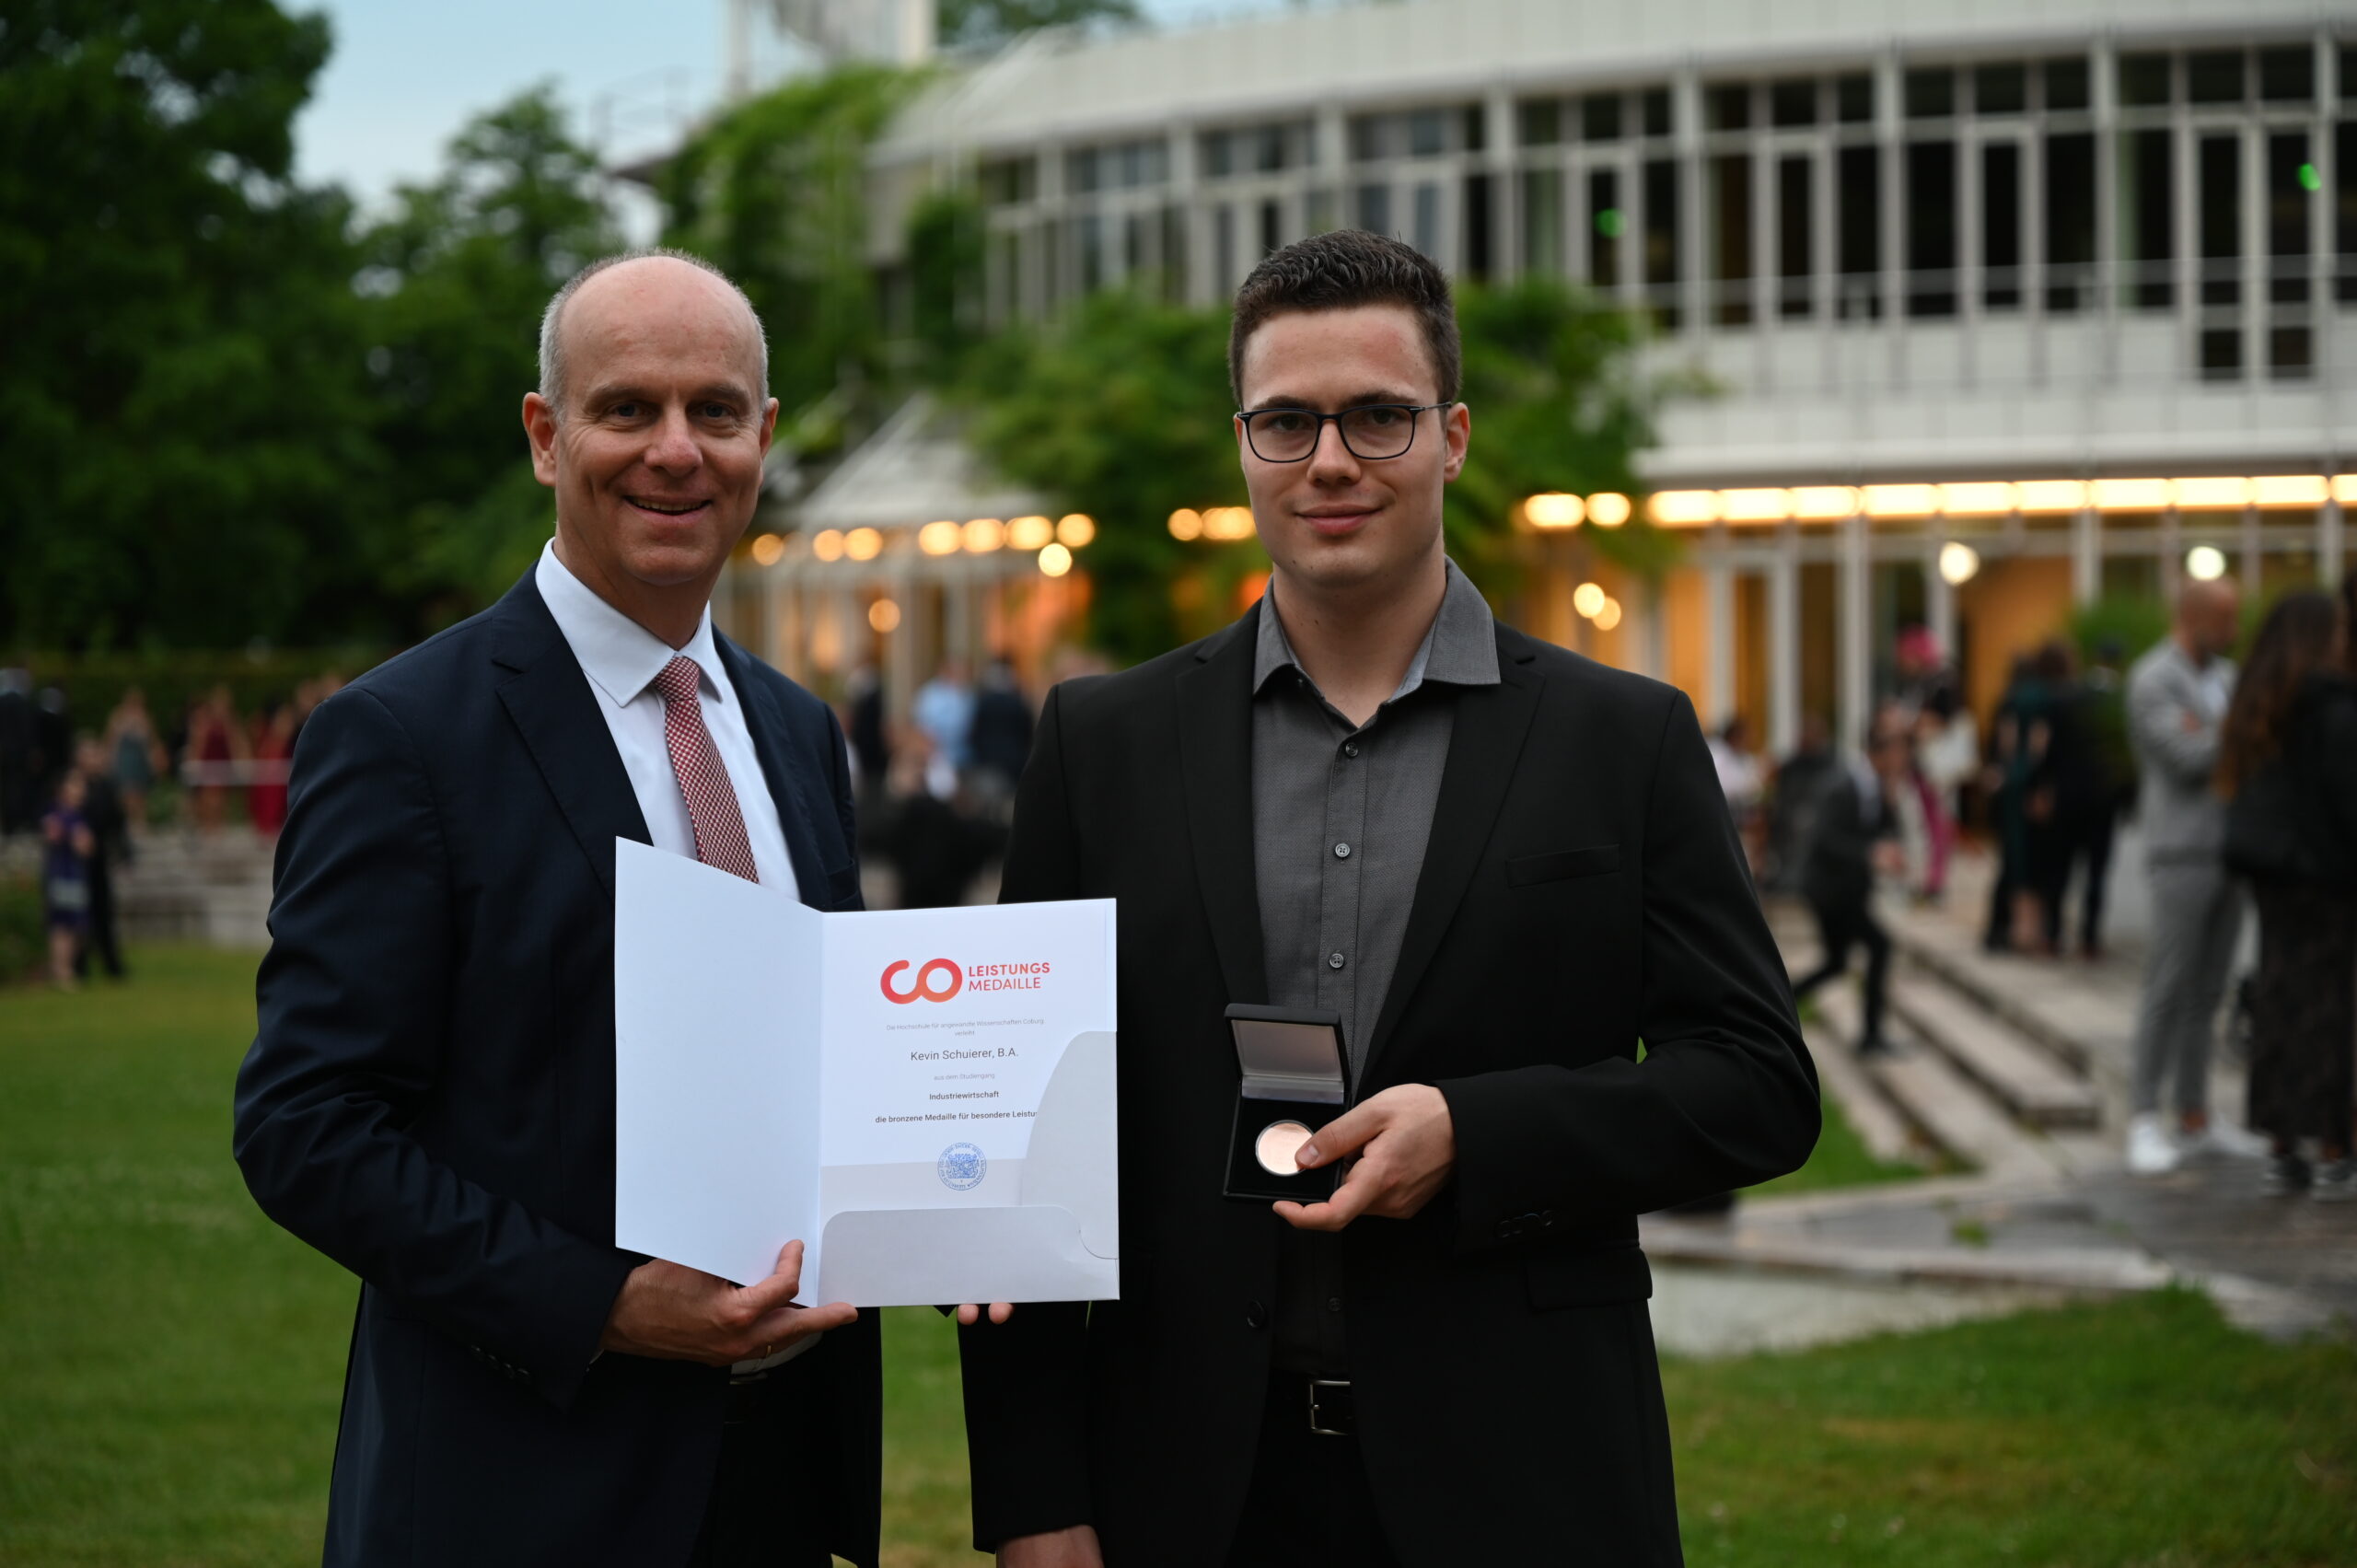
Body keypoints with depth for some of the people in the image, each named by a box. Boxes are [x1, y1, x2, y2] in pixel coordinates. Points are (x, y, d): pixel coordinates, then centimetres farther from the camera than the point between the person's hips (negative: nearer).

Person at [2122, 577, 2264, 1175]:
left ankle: (2195, 1119, 12)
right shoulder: (2153, 680, -10)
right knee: (2167, 990, -8)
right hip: (2181, 851, -7)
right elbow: (2190, 757, -18)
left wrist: (2214, 734, -9)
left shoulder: (2225, 677, 15)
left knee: (2206, 992, 8)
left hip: (2229, 850, 7)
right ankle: (2145, 1122, -4)